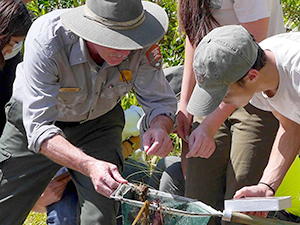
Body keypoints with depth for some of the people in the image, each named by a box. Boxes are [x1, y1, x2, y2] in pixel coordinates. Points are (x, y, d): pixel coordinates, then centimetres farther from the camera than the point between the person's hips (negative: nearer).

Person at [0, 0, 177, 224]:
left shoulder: (142, 46, -29)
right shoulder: (46, 40, -38)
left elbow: (160, 101, -17)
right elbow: (39, 129, -40)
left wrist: (159, 127, -42)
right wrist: (89, 166, -56)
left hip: (98, 122, 2)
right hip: (33, 119, -1)